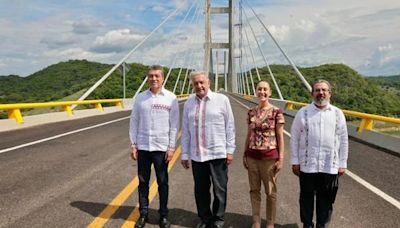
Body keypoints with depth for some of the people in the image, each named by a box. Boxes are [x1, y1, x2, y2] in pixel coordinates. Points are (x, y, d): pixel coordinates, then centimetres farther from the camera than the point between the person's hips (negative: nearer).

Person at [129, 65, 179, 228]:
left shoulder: (171, 98, -4)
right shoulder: (140, 97, 3)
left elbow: (174, 125, -3)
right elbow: (134, 122, 6)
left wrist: (171, 147, -7)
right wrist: (133, 145, 1)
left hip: (162, 148, -2)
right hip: (142, 147, 2)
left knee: (162, 183, 8)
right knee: (143, 182, 11)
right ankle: (143, 213, 24)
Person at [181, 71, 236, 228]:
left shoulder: (222, 100, -3)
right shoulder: (189, 102, 5)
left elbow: (230, 127, -2)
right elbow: (185, 130, 7)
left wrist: (230, 150, -4)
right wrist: (185, 154, 7)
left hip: (218, 154, -2)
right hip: (197, 155, 3)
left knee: (219, 190, 8)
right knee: (200, 190, 12)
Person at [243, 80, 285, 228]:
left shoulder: (276, 112, -7)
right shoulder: (251, 112, 5)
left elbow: (280, 137, -6)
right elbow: (249, 135, 10)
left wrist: (281, 158, -8)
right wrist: (244, 155, 10)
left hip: (269, 157, -4)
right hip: (252, 156, 4)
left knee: (270, 192, 9)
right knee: (254, 190, 12)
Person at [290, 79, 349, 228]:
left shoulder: (338, 114, 4)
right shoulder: (303, 113, 0)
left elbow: (343, 141, 6)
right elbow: (295, 138, 1)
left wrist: (342, 164, 4)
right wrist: (295, 161, -1)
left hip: (330, 166, 1)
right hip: (307, 165, -1)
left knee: (326, 199, 11)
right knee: (306, 198, 11)